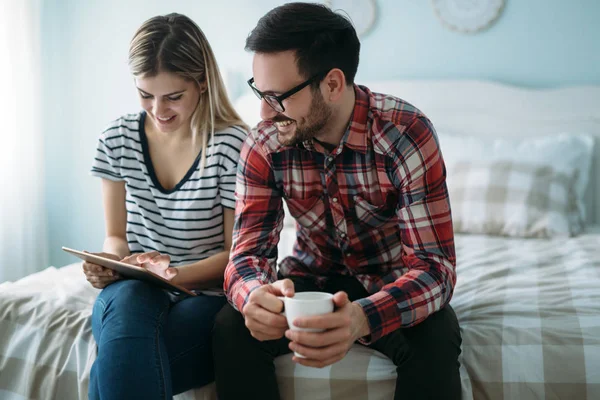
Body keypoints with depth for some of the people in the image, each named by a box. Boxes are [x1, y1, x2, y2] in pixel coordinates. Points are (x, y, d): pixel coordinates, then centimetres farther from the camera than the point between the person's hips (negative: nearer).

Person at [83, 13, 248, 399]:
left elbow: (238, 253, -4)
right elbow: (117, 235, 13)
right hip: (135, 287, 4)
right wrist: (110, 262, -10)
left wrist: (177, 274, -20)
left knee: (118, 363, -34)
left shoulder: (233, 145, -9)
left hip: (205, 293, -3)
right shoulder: (119, 138, 5)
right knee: (128, 301, -35)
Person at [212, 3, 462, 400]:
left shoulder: (406, 132, -25)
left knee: (434, 342, -34)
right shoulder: (264, 144, -15)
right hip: (312, 277, 3)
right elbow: (248, 253, -15)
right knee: (231, 329, -25)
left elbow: (435, 265, -29)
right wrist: (257, 293, -43)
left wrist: (362, 318, -50)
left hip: (391, 282, -2)